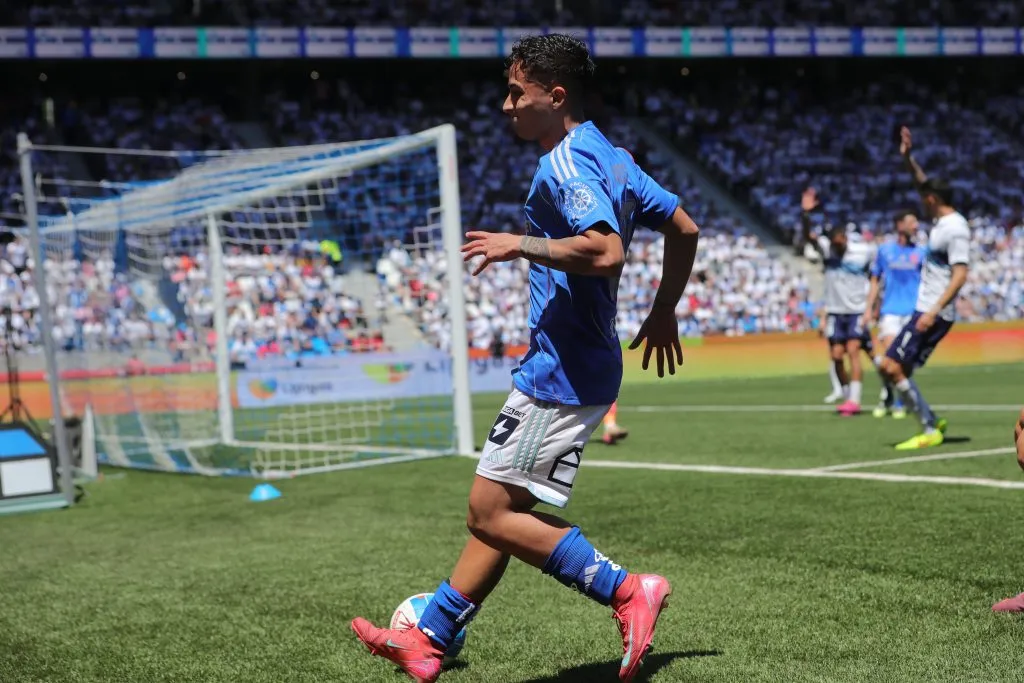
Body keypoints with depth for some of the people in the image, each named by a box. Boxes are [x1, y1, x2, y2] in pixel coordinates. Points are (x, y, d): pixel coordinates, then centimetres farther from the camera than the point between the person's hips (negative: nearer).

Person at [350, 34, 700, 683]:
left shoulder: (567, 164, -16)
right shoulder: (611, 158, 14)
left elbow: (606, 251, -31)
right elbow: (685, 228, 21)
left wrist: (520, 244, -19)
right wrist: (663, 313, 29)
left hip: (562, 372, -10)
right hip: (574, 368, 10)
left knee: (493, 513, -7)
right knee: (499, 508, 13)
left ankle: (628, 591, -6)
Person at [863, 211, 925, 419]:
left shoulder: (921, 252, 7)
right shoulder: (885, 250, 7)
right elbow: (875, 281, 12)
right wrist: (869, 309, 6)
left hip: (913, 311, 1)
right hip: (890, 311, -1)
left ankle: (899, 403, 12)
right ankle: (887, 395, 9)